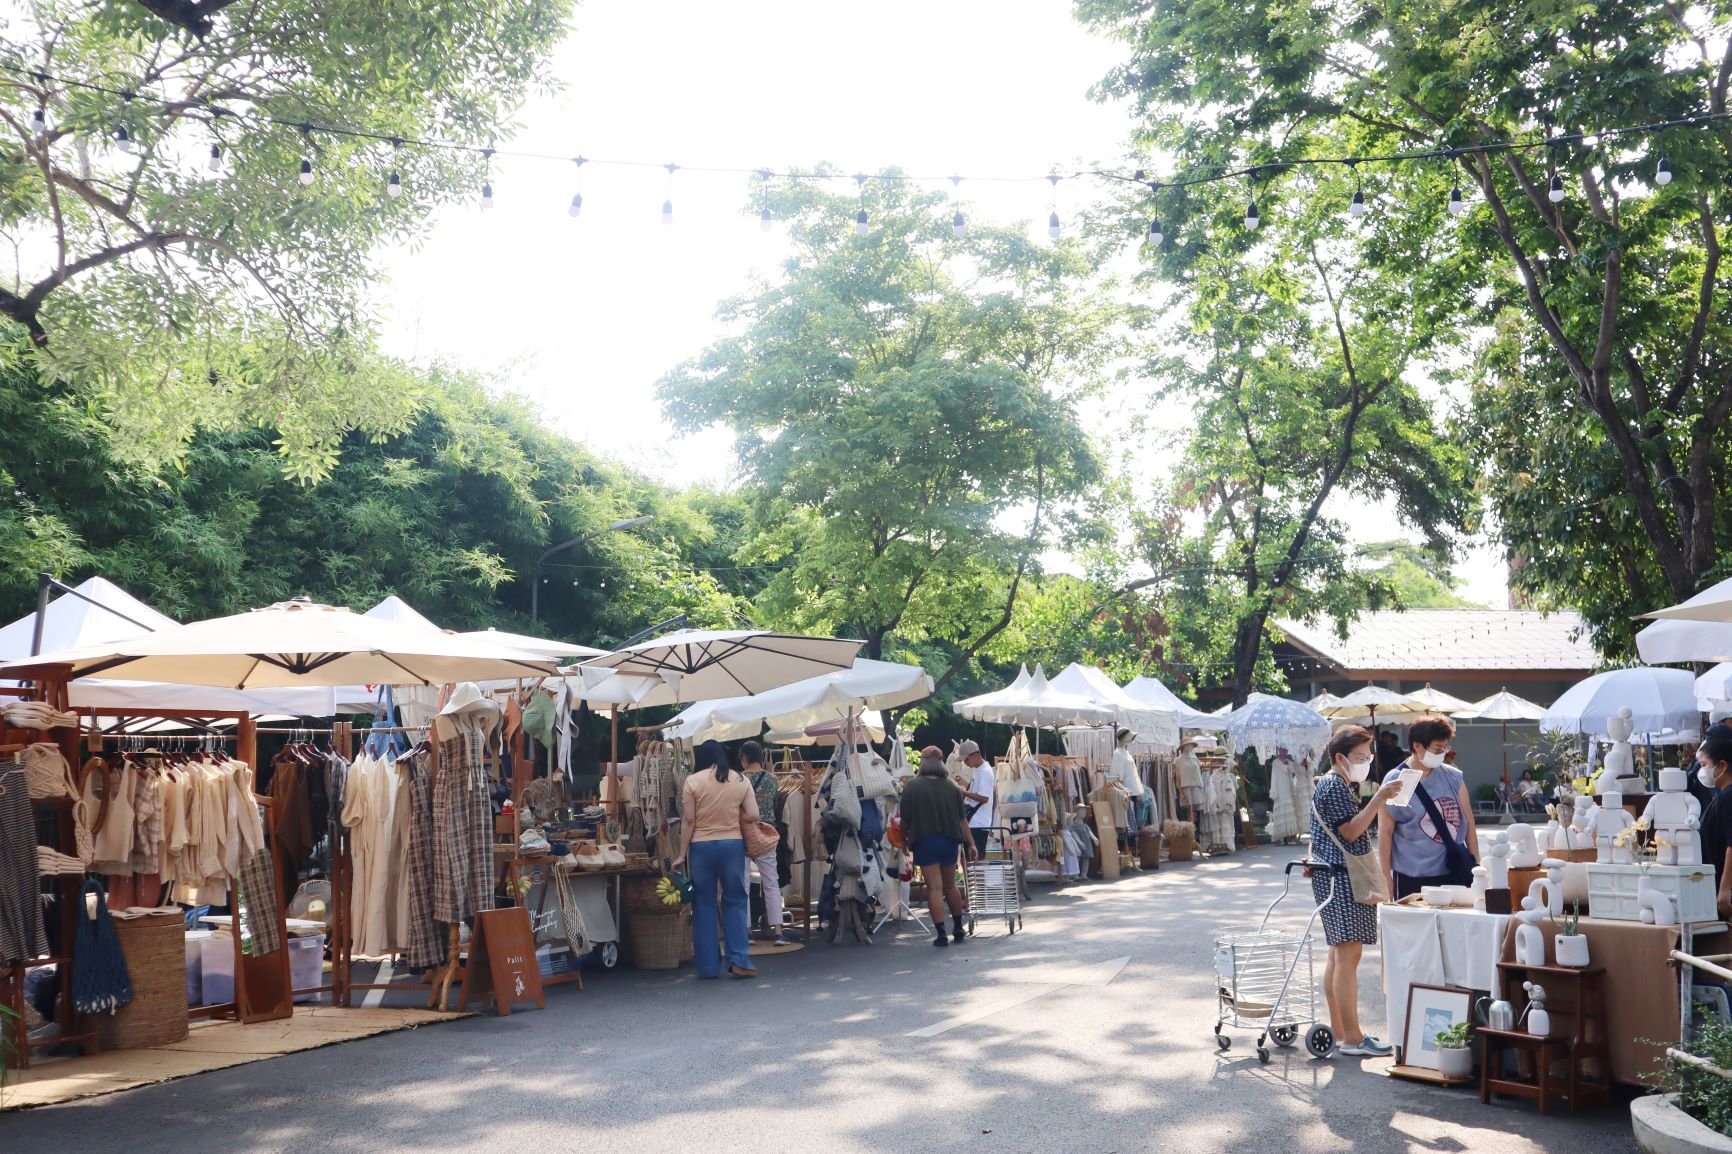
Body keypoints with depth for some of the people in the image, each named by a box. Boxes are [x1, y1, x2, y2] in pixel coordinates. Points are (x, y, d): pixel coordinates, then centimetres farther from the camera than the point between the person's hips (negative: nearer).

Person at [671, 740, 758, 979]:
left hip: (701, 847, -1)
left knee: (704, 904, 7)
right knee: (735, 902, 10)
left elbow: (688, 820, -5)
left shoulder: (693, 781, -4)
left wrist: (682, 854, 0)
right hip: (732, 845, 1)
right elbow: (753, 815, -1)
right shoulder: (740, 780, 2)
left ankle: (708, 966, 9)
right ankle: (739, 960, 1)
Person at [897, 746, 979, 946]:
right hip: (950, 842, 4)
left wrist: (904, 839, 12)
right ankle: (958, 928, 26)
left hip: (924, 842, -3)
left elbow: (905, 819, -5)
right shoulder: (952, 787, 2)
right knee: (950, 886, 18)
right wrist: (971, 844, 11)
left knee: (934, 888, -1)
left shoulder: (912, 787, -8)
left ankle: (941, 934, -5)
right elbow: (962, 818, 5)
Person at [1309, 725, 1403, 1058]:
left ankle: (1339, 1030, 17)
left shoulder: (1341, 785, 21)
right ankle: (1352, 1038, -13)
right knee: (1348, 955, -12)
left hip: (1338, 876, 11)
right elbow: (1350, 831, -21)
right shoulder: (1333, 785, -13)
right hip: (1340, 877, -11)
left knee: (1339, 954, 12)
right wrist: (1379, 799, -25)